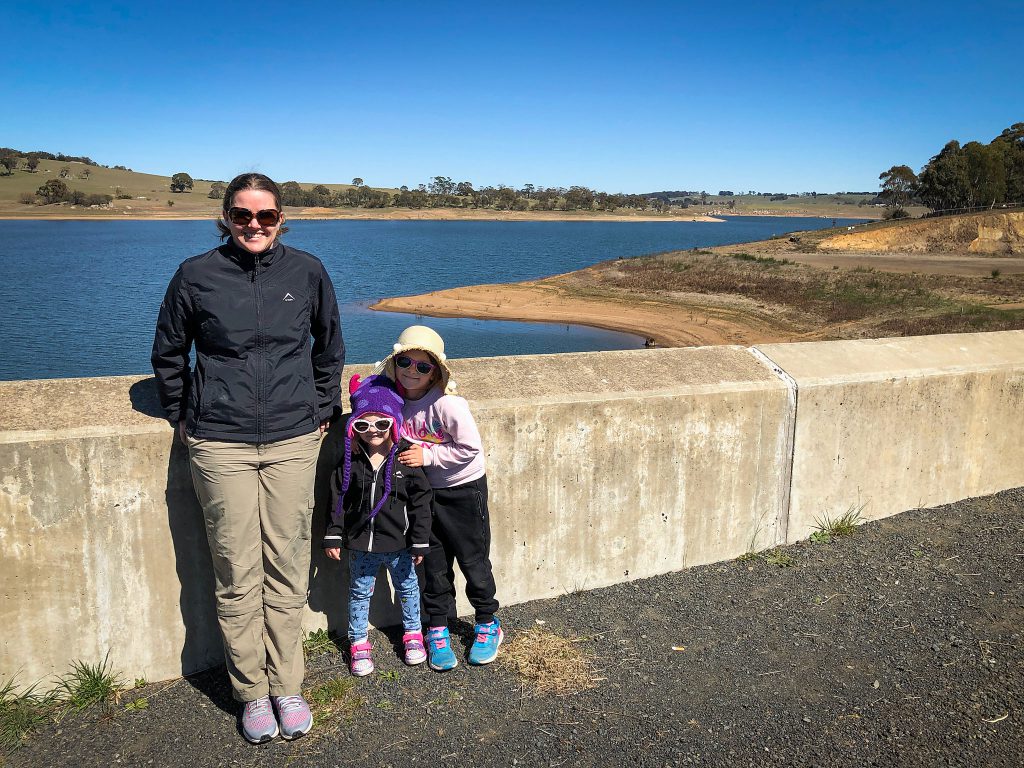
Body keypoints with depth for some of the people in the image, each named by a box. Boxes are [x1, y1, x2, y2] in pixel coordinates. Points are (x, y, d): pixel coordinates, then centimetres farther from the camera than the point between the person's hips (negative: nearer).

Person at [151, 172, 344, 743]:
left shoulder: (307, 272, 1)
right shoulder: (196, 276, -2)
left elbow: (330, 347, 16)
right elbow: (168, 354, 12)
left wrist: (322, 409, 14)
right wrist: (183, 416, 10)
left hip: (293, 440, 1)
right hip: (221, 444, -1)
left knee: (287, 568, 6)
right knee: (238, 573, 3)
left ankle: (287, 687, 22)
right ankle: (252, 692, 21)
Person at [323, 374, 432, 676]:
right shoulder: (350, 460, -8)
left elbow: (420, 501, -10)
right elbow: (337, 499, 0)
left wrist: (420, 542, -9)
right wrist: (333, 537, -3)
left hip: (399, 543, -1)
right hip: (361, 544, 1)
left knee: (407, 587, 18)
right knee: (359, 592, 15)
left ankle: (412, 633, 40)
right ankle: (359, 642, 33)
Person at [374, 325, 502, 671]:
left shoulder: (447, 404, -24)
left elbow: (470, 448, -21)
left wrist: (427, 456, -22)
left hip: (464, 489, -4)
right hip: (424, 490, 5)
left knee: (473, 560, 8)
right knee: (434, 564, 11)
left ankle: (488, 625, 27)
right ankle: (437, 630, 26)